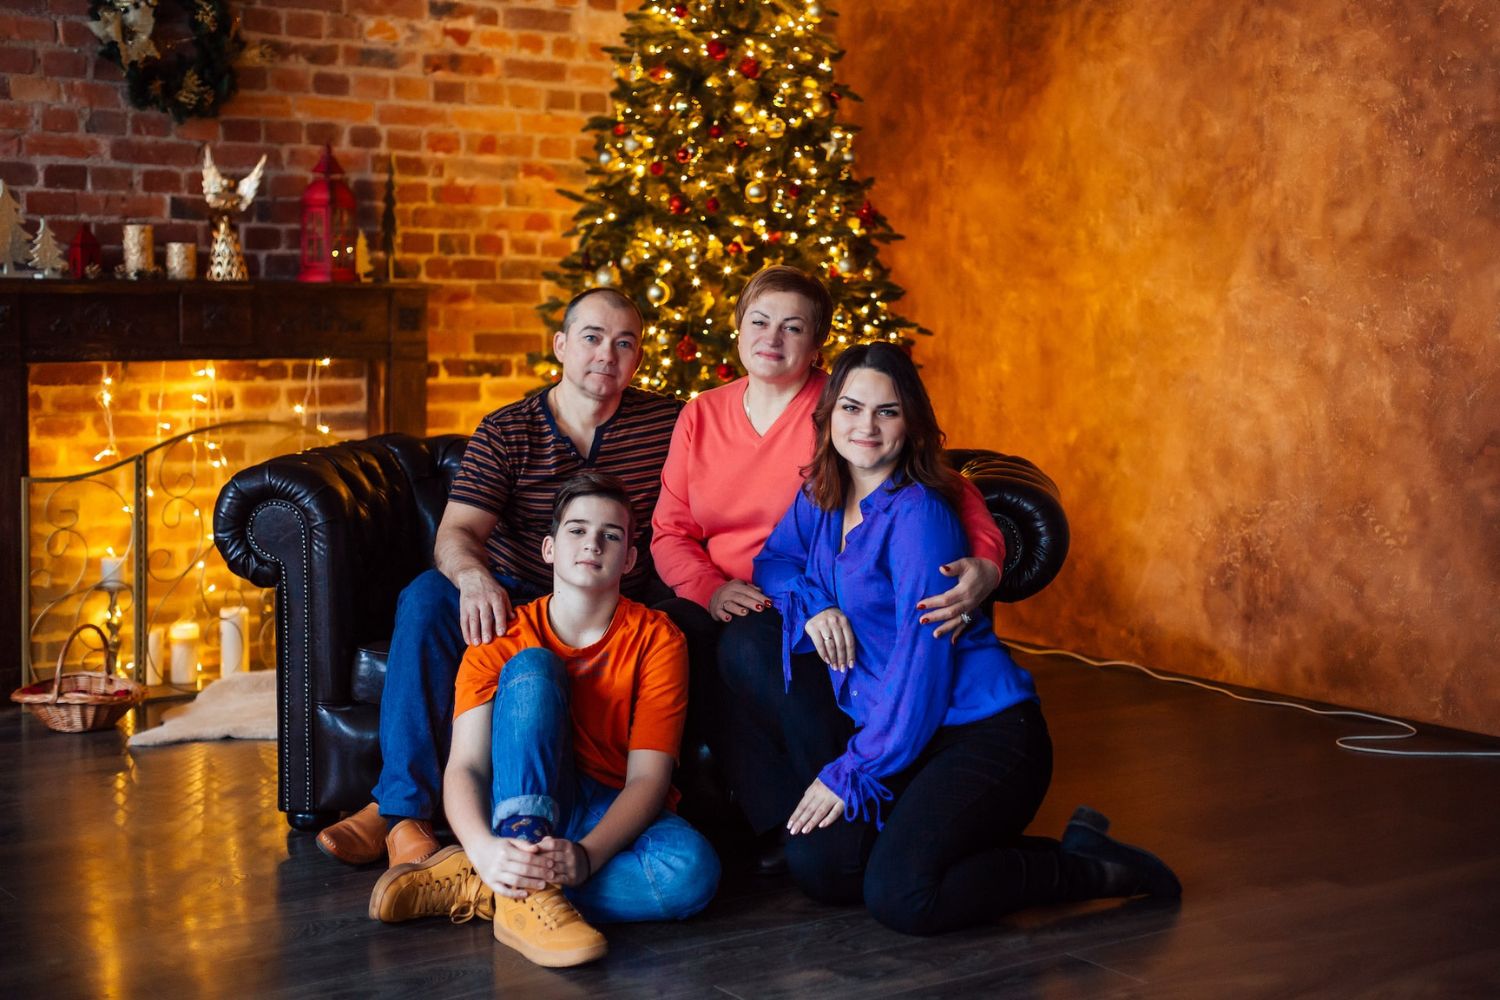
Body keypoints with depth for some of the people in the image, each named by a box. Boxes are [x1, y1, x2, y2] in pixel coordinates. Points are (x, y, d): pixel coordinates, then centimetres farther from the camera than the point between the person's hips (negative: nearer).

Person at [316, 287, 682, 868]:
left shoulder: (666, 423, 3)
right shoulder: (506, 432, 0)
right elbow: (456, 532, -13)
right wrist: (474, 576, -37)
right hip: (513, 599, 1)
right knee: (426, 598, -30)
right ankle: (402, 810, -30)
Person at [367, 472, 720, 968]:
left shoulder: (656, 639, -6)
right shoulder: (500, 642, -4)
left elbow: (647, 777, -14)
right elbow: (466, 766, -15)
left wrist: (586, 854, -34)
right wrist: (485, 848, -38)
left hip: (613, 816, 0)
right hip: (524, 804, 0)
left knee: (692, 870, -35)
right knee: (531, 669, -25)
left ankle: (474, 890, -26)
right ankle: (526, 894, -39)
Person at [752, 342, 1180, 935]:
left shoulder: (917, 514, -15)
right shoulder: (820, 497, 8)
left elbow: (921, 659, -19)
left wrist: (851, 772, -17)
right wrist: (811, 604, -3)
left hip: (985, 736, -7)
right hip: (900, 737, 7)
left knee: (900, 898, -24)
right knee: (815, 865, -13)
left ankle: (1086, 867, -4)